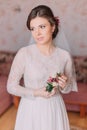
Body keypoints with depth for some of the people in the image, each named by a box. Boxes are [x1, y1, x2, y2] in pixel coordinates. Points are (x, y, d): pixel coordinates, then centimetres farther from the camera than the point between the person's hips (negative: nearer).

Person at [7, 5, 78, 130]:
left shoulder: (65, 55, -8)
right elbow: (11, 86, -8)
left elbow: (69, 88, 5)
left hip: (55, 109, 2)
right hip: (31, 110, -2)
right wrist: (36, 93, -19)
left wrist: (64, 85, -16)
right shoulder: (24, 53, -14)